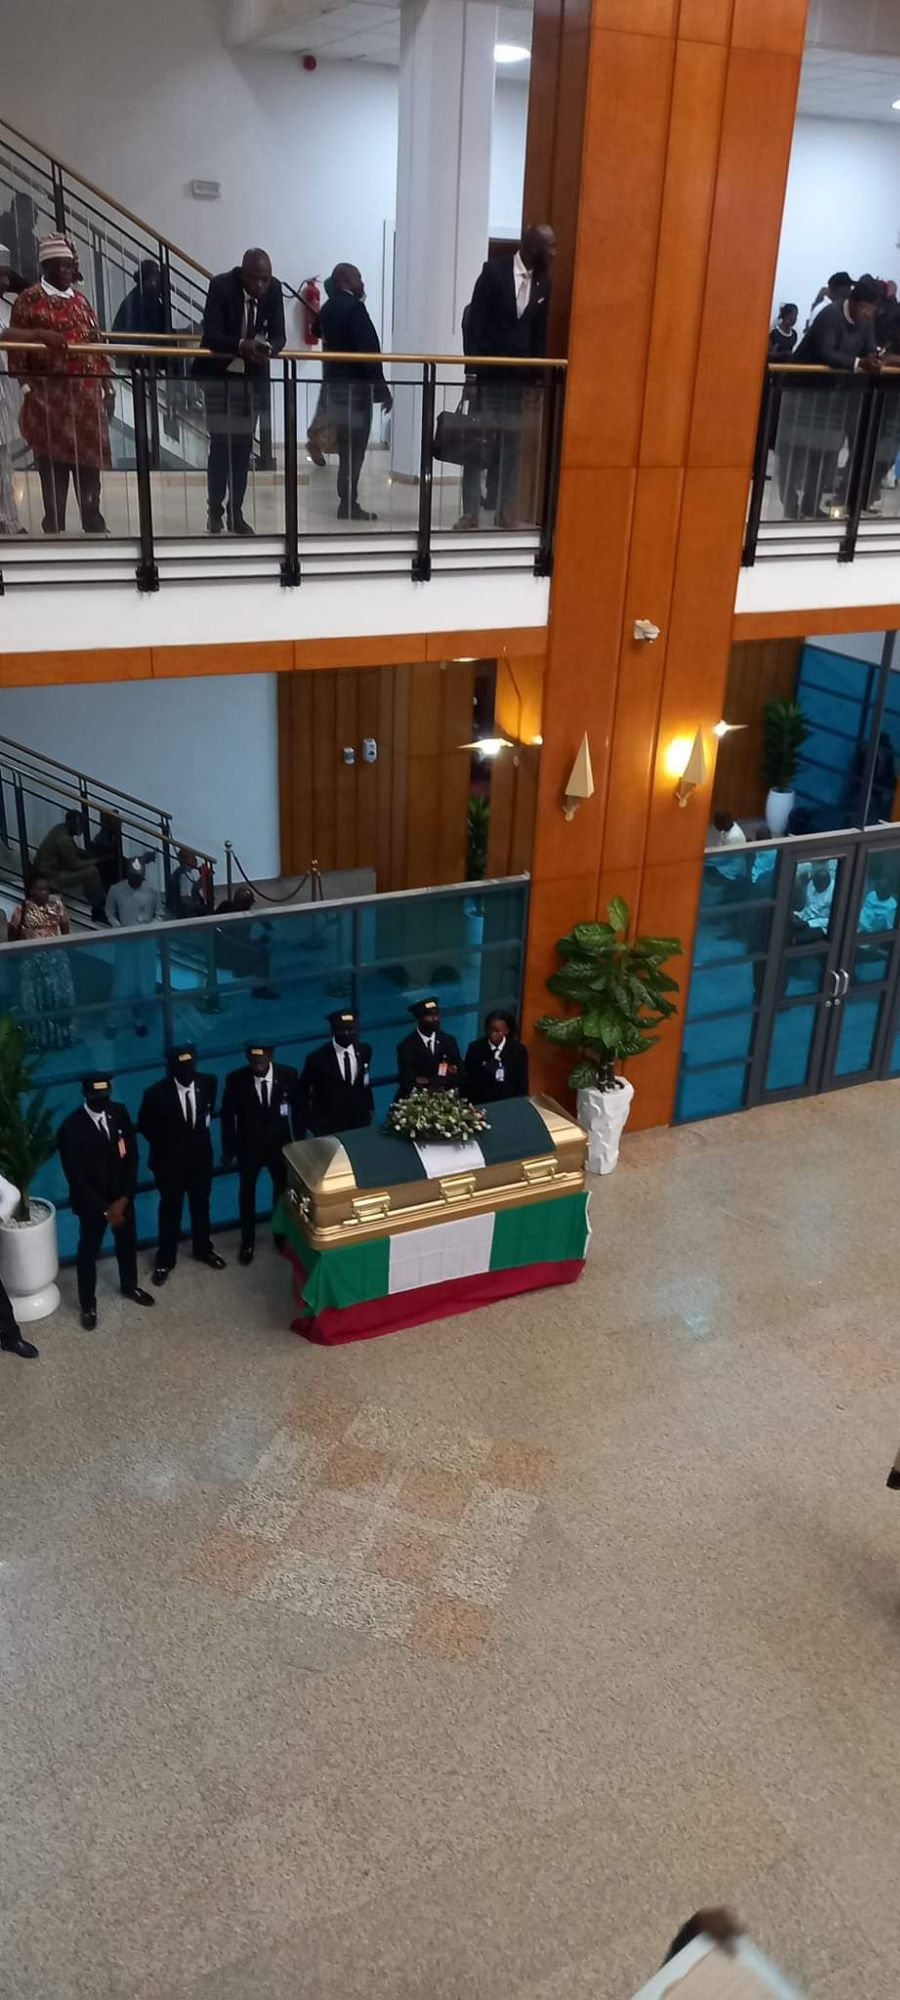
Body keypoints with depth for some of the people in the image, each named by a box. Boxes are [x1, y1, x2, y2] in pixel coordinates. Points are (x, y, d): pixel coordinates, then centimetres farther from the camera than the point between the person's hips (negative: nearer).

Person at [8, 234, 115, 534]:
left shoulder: (81, 300, 16)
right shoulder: (29, 300, 0)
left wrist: (107, 386, 12)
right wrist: (25, 387, -13)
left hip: (87, 395, 5)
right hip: (49, 396, -5)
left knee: (89, 459, 8)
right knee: (53, 465, -5)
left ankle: (93, 523, 17)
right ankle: (54, 527, 0)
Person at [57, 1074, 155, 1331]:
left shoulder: (119, 1112, -11)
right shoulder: (70, 1128, -25)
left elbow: (132, 1156, -5)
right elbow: (76, 1178, -20)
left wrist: (124, 1198, -13)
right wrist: (105, 1208, -17)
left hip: (122, 1196, 5)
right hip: (91, 1202, -4)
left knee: (127, 1243, 24)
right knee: (88, 1251, 15)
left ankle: (129, 1286, 49)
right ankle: (87, 1303, 35)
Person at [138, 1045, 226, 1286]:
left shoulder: (208, 1083, -14)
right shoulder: (156, 1093, -24)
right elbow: (144, 1126, -6)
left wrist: (200, 1129, 3)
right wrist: (163, 1145, -6)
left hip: (200, 1156, 3)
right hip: (170, 1160, -3)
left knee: (201, 1205, 21)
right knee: (170, 1210, 14)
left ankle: (203, 1249, 44)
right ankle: (165, 1259, 33)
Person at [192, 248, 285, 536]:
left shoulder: (274, 290, -10)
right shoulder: (221, 286, -20)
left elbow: (278, 335, -9)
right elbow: (210, 335, -25)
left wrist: (268, 348, -33)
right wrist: (241, 345, -42)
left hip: (253, 376, 3)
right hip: (219, 374, -3)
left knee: (243, 446, 6)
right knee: (221, 444, -6)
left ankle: (236, 513, 13)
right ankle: (214, 512, 5)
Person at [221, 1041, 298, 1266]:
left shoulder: (288, 1075, -17)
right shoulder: (236, 1080, -20)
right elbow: (228, 1116, -8)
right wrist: (228, 1149, -3)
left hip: (280, 1144, 2)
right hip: (248, 1146, -1)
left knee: (283, 1190, 19)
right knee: (247, 1193, 15)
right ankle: (247, 1242, 35)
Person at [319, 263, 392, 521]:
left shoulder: (328, 308, 13)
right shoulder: (353, 307, -14)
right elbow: (368, 350, -18)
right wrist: (383, 390, -16)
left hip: (335, 386, 9)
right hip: (355, 388, -9)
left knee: (346, 449, 14)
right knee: (354, 449, -4)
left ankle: (347, 503, 17)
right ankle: (348, 506, -2)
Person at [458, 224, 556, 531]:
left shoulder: (542, 282, 7)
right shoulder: (494, 271, -6)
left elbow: (539, 334, 11)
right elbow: (475, 324, -9)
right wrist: (473, 373, -14)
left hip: (519, 377, 4)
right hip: (488, 374, -4)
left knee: (511, 448, 5)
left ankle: (505, 512, 11)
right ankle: (470, 512, 4)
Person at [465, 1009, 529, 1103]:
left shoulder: (518, 1050, 1)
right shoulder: (475, 1048, -1)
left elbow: (522, 1084, 7)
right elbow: (469, 1082, 4)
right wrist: (473, 1106, -1)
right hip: (481, 1104, 0)